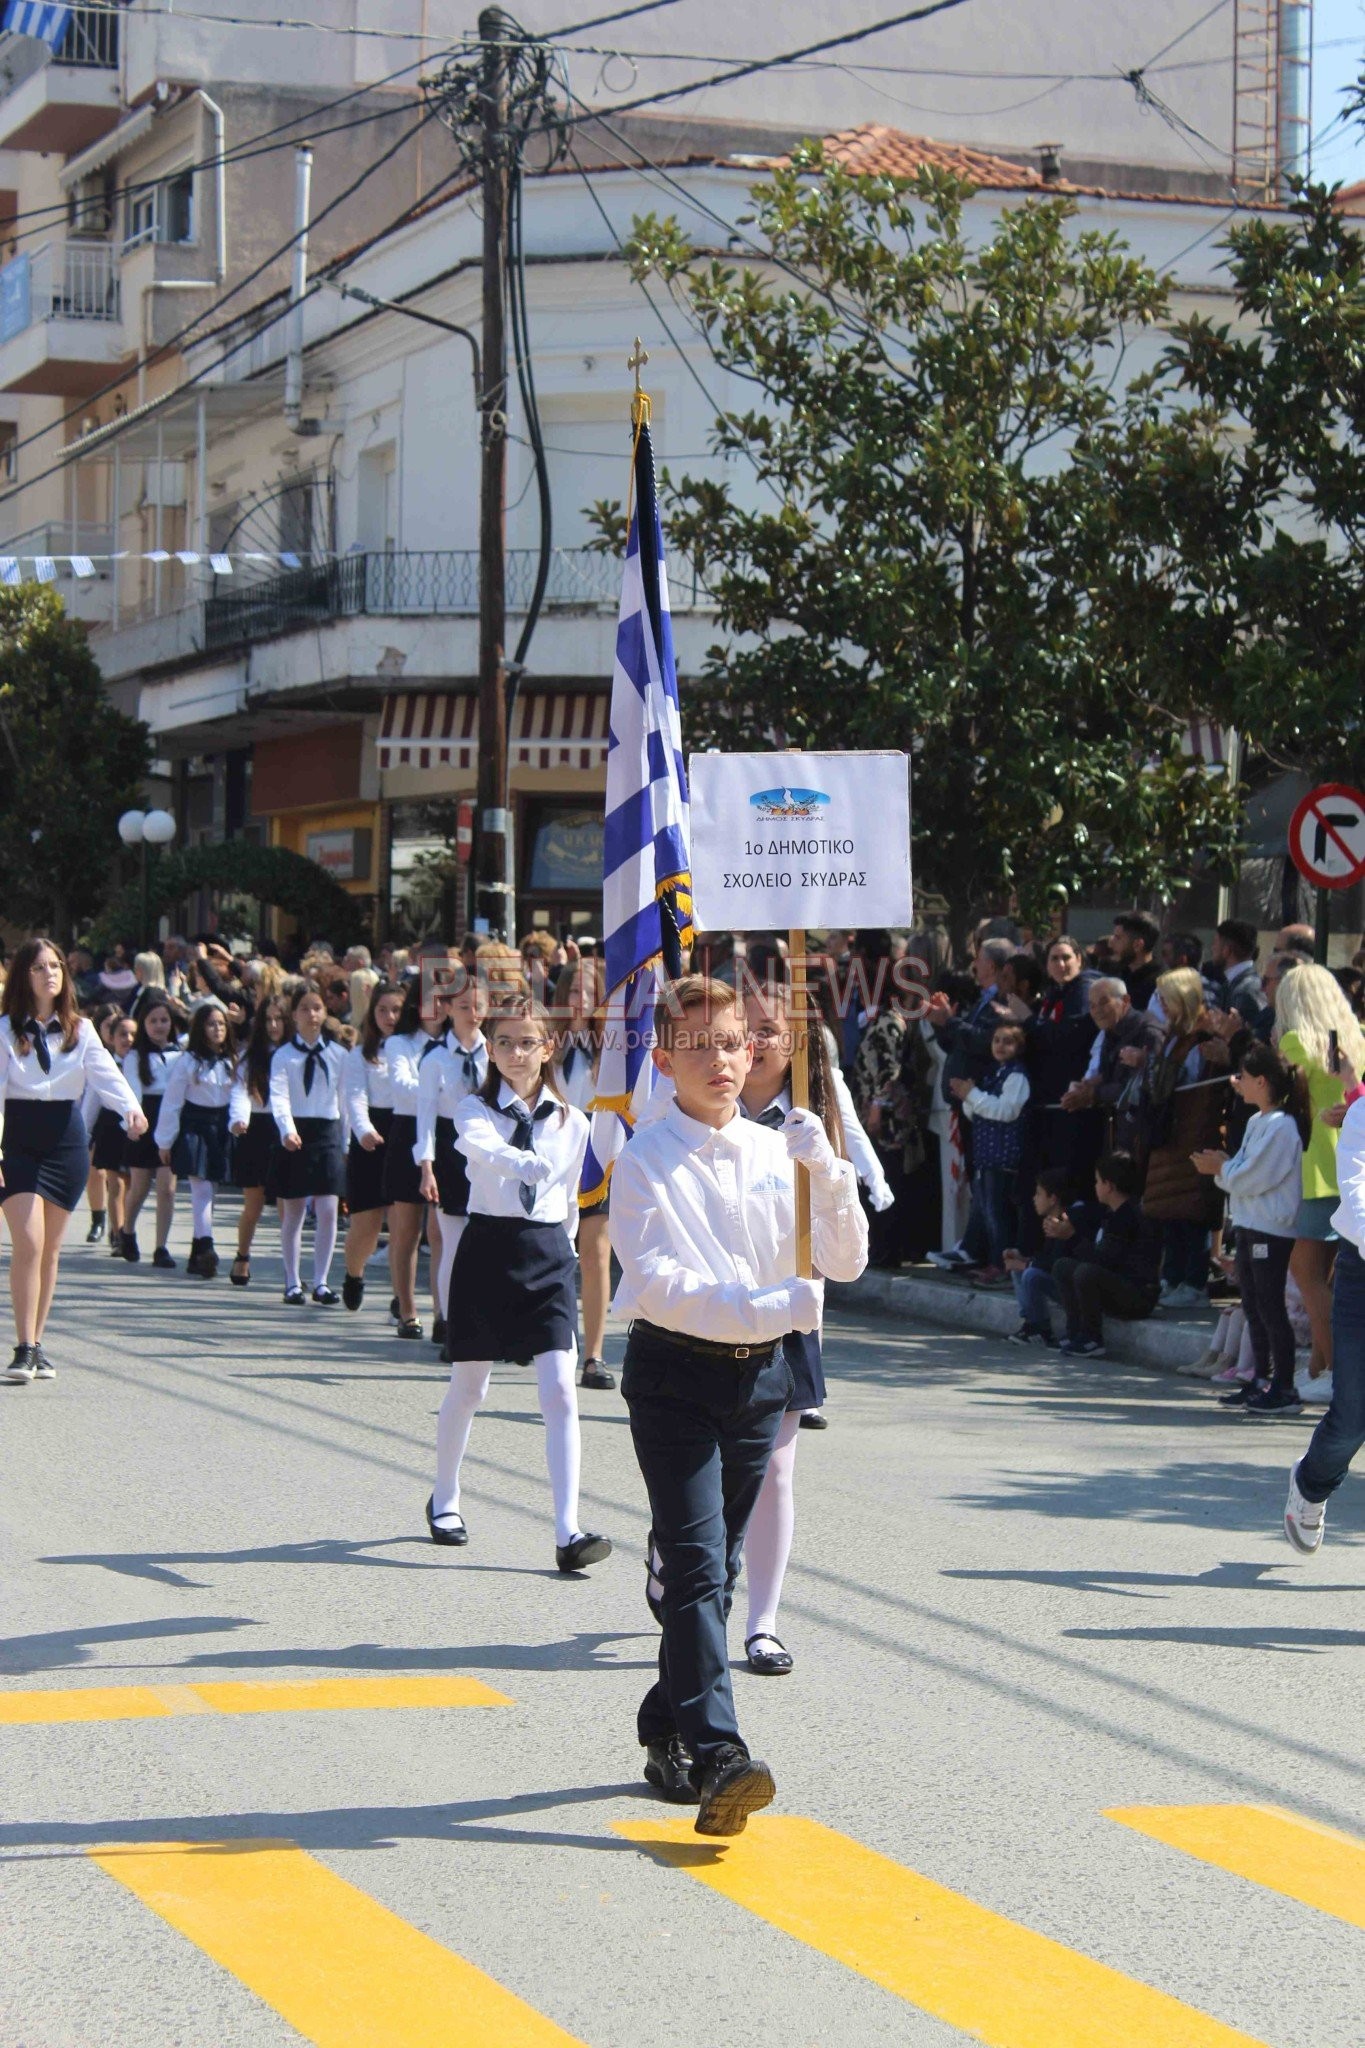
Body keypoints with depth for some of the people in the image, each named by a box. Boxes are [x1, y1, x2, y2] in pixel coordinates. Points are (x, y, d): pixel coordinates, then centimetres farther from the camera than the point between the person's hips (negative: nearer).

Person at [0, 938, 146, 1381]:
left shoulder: (80, 1030, 7)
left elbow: (105, 1073, -7)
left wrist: (131, 1108, -27)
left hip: (66, 1138, 3)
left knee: (51, 1249, 7)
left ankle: (37, 1345, 16)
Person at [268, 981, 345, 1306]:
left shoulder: (337, 1054, 6)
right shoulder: (284, 1055, -1)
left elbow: (346, 1099, 9)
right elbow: (279, 1097, -13)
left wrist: (348, 1143, 7)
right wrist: (287, 1130, -30)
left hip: (328, 1133, 1)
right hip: (295, 1135, -1)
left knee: (328, 1209, -5)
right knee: (293, 1212, 5)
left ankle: (321, 1282, 2)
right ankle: (292, 1282, 13)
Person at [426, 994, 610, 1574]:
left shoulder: (570, 1122, 6)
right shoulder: (475, 1111, -3)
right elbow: (483, 1147, -28)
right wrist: (526, 1163, -48)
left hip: (549, 1256, 2)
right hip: (487, 1249, -1)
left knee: (560, 1394, -10)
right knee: (467, 1390, 11)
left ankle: (568, 1533, -14)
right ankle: (444, 1501, 35)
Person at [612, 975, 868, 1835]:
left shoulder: (776, 1152, 6)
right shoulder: (647, 1160, -8)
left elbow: (846, 1263, 2)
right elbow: (657, 1281, -19)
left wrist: (828, 1172, -13)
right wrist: (764, 1309, -29)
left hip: (760, 1374, 5)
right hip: (676, 1373, -5)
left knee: (719, 1566, 13)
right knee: (698, 1563, -15)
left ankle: (668, 1729, 27)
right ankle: (716, 1754, -24)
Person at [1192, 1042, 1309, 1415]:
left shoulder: (1281, 1126, -16)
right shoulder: (1256, 1122, 14)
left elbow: (1253, 1177, -20)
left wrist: (1221, 1168, -6)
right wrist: (1222, 1166, 0)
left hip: (1272, 1230, -10)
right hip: (1248, 1225, 10)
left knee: (1270, 1308, -7)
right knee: (1253, 1307, 14)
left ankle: (1284, 1388, -4)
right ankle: (1262, 1381, 22)